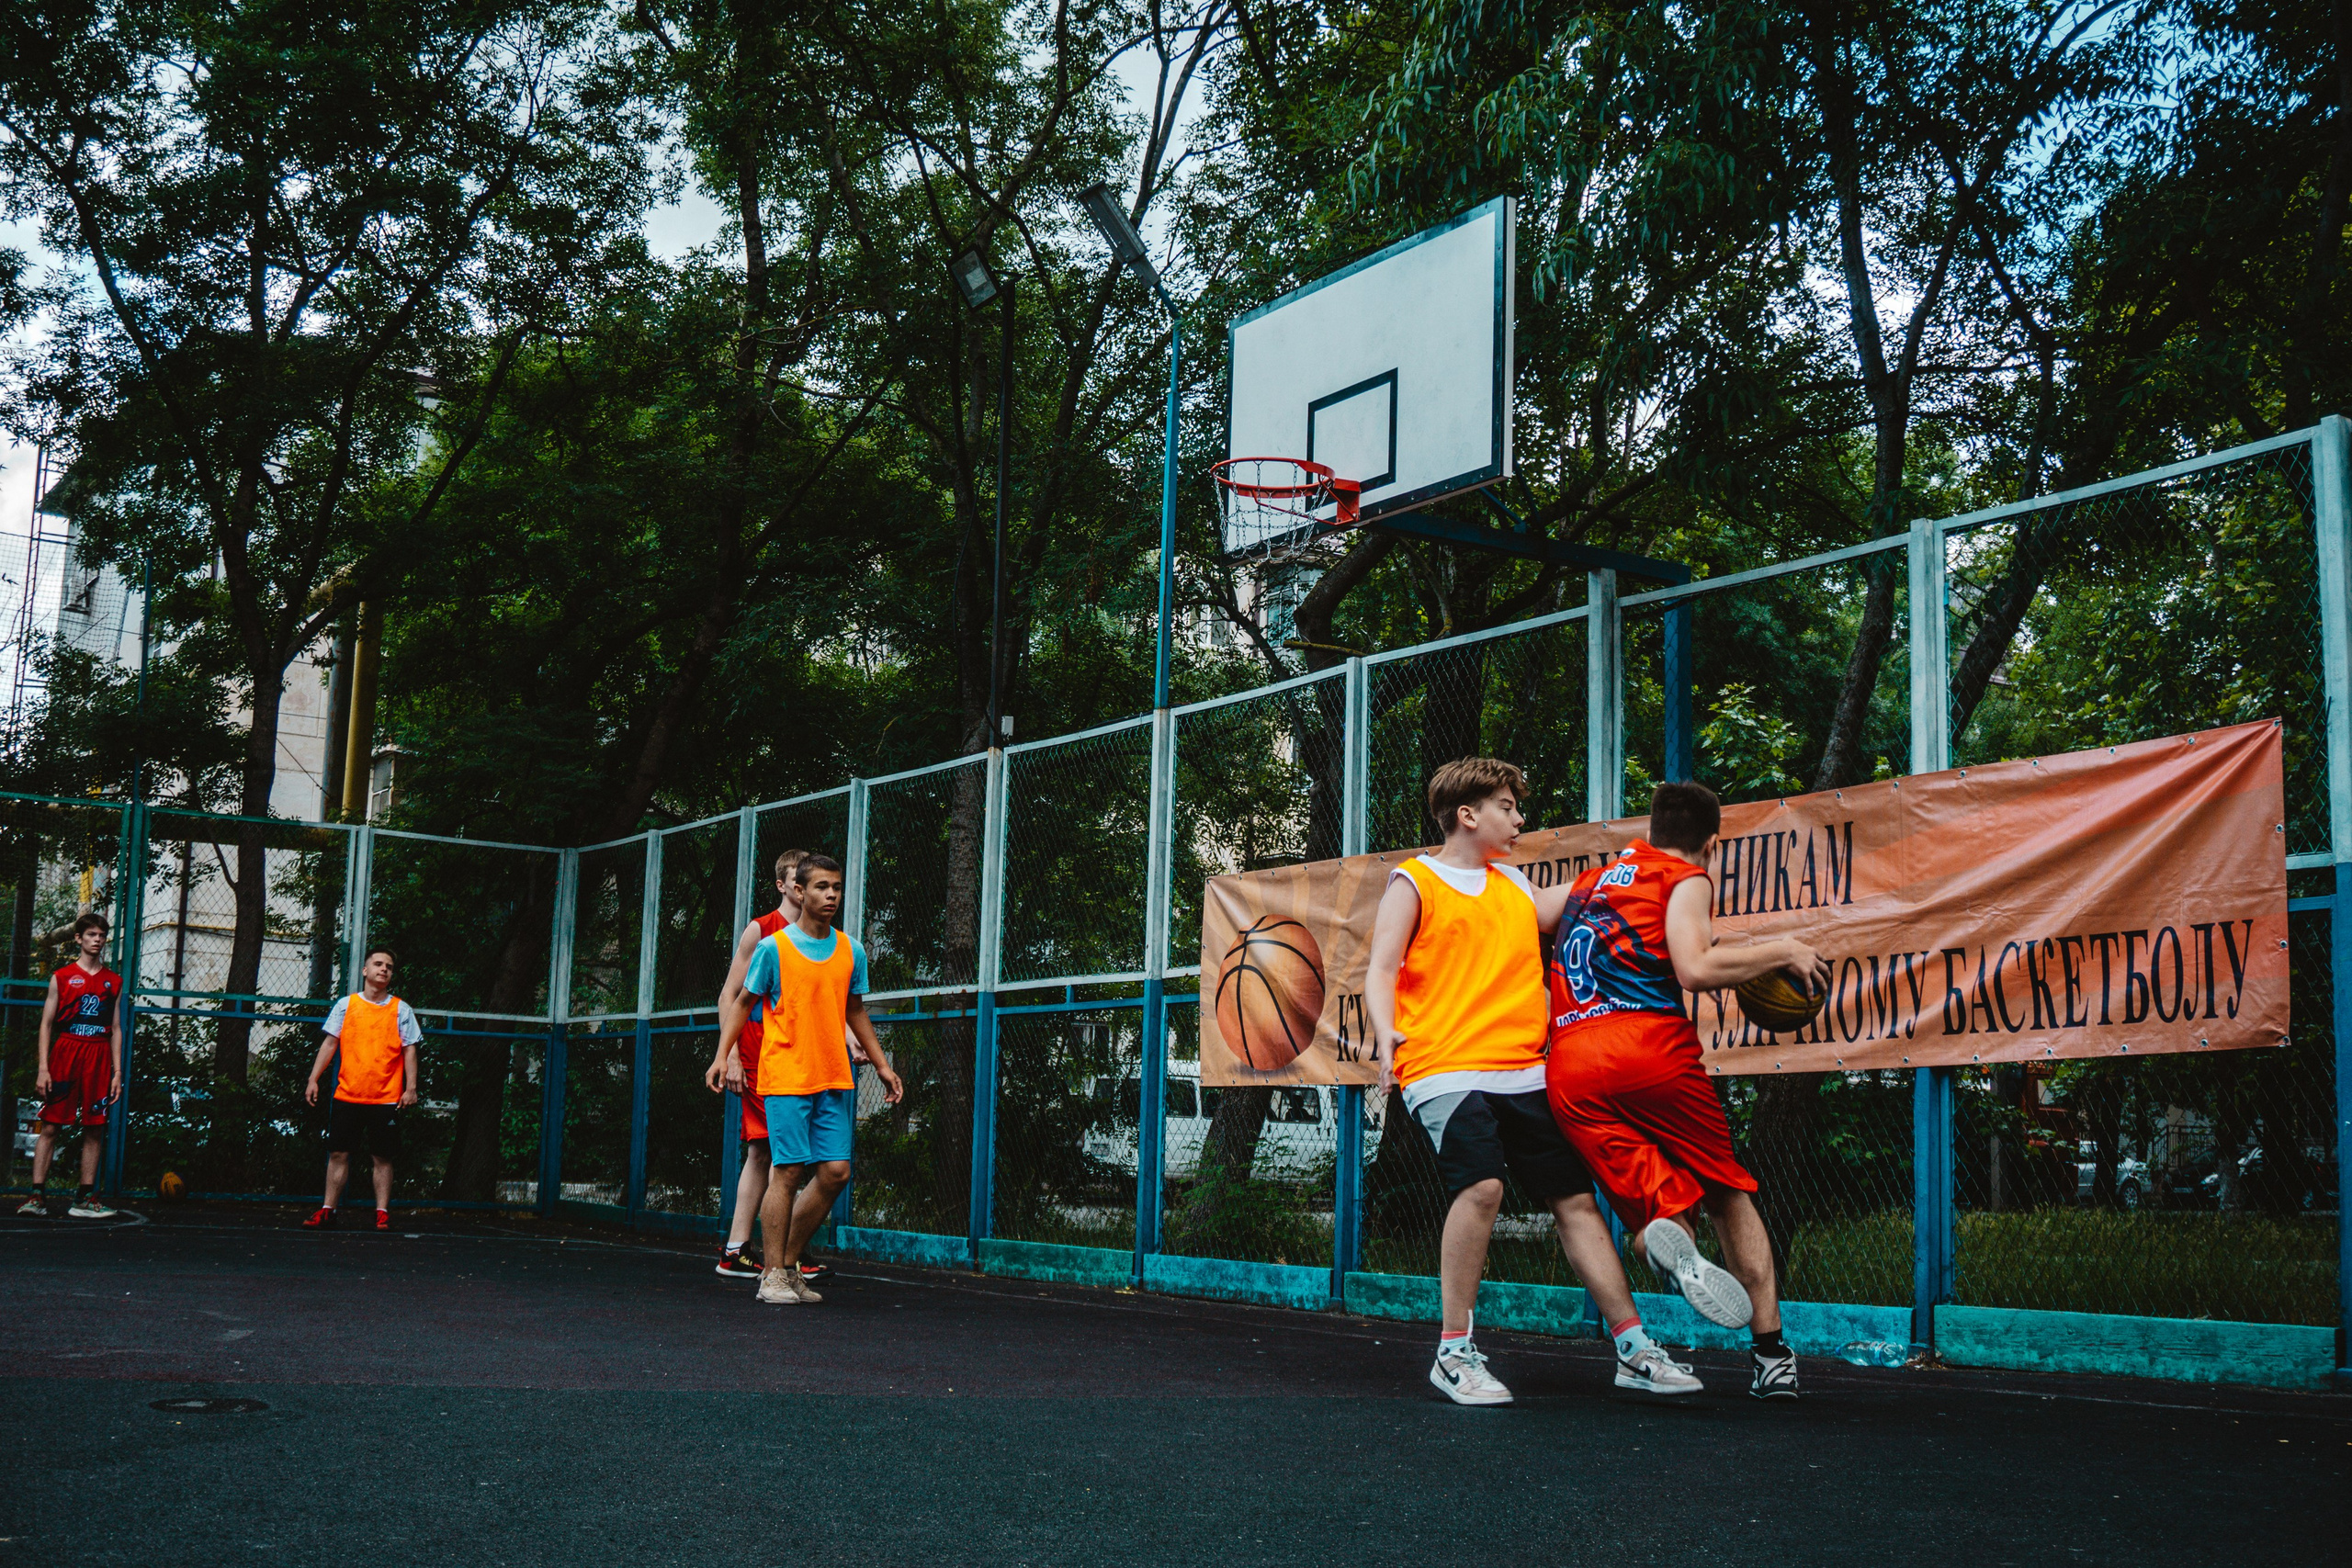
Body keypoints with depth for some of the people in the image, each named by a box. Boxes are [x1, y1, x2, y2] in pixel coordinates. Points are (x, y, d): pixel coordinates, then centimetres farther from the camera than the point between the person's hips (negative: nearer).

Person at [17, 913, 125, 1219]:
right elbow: (46, 1024, 4)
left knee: (94, 1130, 1)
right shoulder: (61, 978, 6)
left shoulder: (114, 982, 14)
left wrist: (117, 1072, 7)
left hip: (99, 1059, 2)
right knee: (50, 1126, -4)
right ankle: (37, 1196, -2)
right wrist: (42, 1068, -6)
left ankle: (85, 1199, 5)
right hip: (64, 1054, -2)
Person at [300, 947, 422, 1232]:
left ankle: (382, 1214, 6)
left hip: (386, 1099, -1)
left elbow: (410, 1049, 4)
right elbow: (330, 1043, 10)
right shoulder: (346, 1005, 8)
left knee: (383, 1157, 1)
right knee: (338, 1154, 2)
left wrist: (411, 1087, -5)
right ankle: (327, 1212, 8)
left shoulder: (401, 1010, 5)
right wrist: (313, 1080, 4)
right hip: (347, 1095, 1)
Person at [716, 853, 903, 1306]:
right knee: (789, 1171, -7)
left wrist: (881, 1065, 20)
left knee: (835, 1171, 0)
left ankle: (788, 1261, 15)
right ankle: (774, 1276, 3)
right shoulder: (773, 947, -2)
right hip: (786, 1077, -5)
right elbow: (742, 1002, 6)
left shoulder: (851, 950, 10)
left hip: (836, 1079, 5)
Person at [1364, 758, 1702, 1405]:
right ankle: (1454, 1353, -13)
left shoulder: (1514, 885, 21)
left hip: (1523, 1073, 6)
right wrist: (1386, 1033, -20)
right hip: (1445, 1070, -6)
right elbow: (1381, 970, -2)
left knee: (1576, 1199, 3)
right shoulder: (1413, 881, 5)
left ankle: (1634, 1351, 11)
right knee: (1480, 1185, -26)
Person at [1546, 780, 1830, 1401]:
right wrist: (1783, 951, 3)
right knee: (1730, 1194, 15)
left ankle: (1667, 1240, -29)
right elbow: (1695, 970, -10)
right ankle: (1771, 1354, 9)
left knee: (1653, 1209, 8)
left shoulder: (1588, 881, 27)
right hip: (1650, 1047, -4)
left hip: (1568, 1068, 4)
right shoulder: (1686, 879, 7)